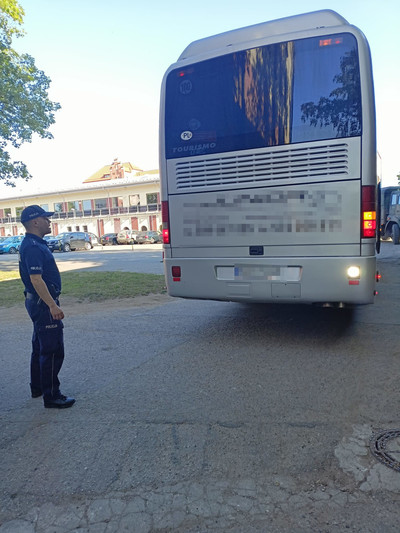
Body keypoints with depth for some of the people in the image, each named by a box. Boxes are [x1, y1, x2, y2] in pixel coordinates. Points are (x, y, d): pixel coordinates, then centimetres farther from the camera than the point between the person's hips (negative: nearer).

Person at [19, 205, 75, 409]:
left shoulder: (35, 244, 13)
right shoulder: (32, 247, -20)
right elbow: (36, 279, -27)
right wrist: (53, 305, -28)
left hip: (39, 302, 11)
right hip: (43, 303, -11)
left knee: (40, 347, 20)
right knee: (53, 351, -5)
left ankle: (37, 388, 34)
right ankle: (51, 396, 4)